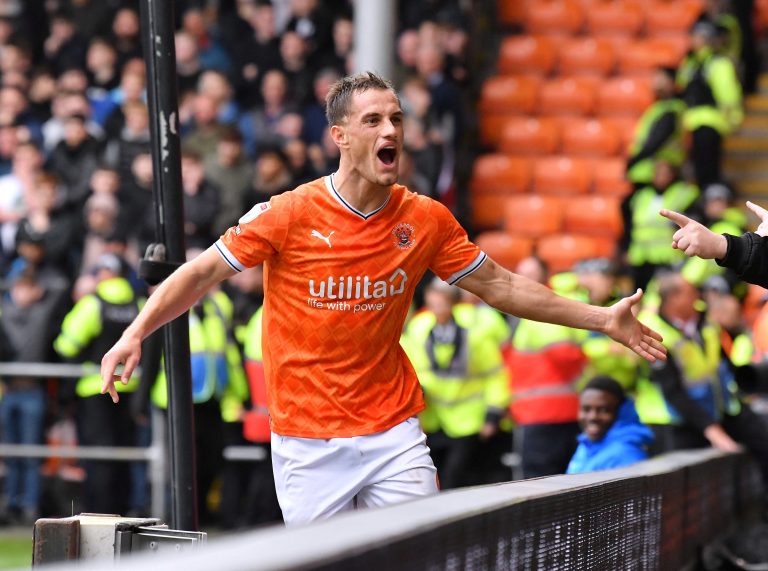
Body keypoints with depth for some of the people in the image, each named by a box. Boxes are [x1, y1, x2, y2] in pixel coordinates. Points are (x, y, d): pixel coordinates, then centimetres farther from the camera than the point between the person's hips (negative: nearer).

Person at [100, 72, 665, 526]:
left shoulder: (426, 219, 0)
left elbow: (499, 285, 10)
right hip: (308, 442, -2)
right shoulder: (289, 214, -10)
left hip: (394, 433, 2)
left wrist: (602, 319, 8)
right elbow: (202, 273, -5)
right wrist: (135, 334, -18)